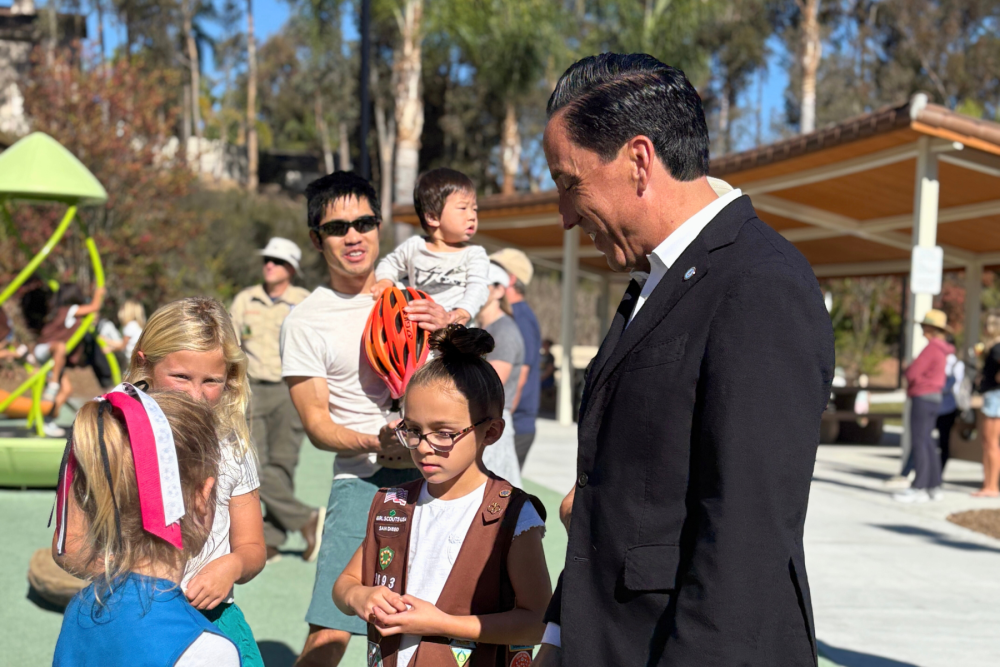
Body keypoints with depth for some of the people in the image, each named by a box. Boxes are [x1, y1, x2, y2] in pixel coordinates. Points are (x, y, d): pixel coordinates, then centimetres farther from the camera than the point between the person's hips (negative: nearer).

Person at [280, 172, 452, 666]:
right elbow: (316, 424, -2)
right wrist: (375, 443, -22)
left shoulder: (414, 296, 12)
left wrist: (447, 331, -7)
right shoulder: (305, 322, 2)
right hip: (364, 481, -3)